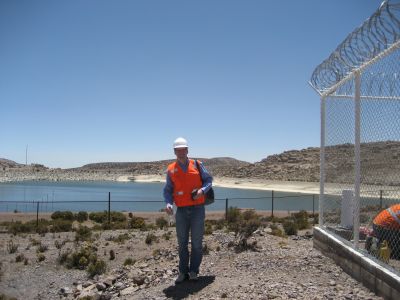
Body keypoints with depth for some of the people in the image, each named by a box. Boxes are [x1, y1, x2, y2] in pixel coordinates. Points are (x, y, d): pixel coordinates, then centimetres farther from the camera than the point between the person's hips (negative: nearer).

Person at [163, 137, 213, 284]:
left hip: (197, 209, -1)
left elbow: (208, 180, 6)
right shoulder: (171, 170, 4)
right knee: (182, 243, 8)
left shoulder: (197, 165, 2)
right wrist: (168, 203, -12)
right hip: (181, 211, 1)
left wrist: (202, 190, -14)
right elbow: (168, 190, 6)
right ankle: (183, 272, 19)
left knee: (196, 242, 4)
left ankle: (194, 271, 16)